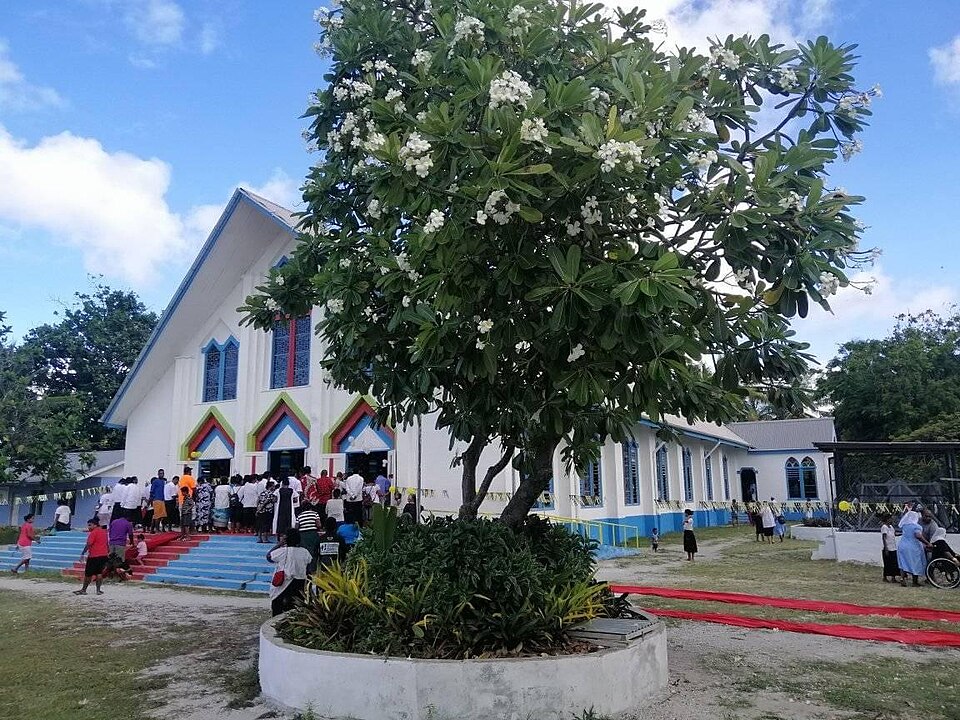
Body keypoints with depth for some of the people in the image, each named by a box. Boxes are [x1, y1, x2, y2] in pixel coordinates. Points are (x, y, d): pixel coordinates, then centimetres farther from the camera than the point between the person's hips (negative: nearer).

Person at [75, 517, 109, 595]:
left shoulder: (93, 533, -11)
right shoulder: (104, 532, 13)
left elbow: (88, 544, -17)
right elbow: (107, 544, 20)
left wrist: (83, 553, -13)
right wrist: (108, 552, 29)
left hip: (94, 556, -7)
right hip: (104, 555, 7)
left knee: (88, 574, 4)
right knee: (99, 573, 9)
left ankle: (83, 590, 12)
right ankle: (98, 590, 7)